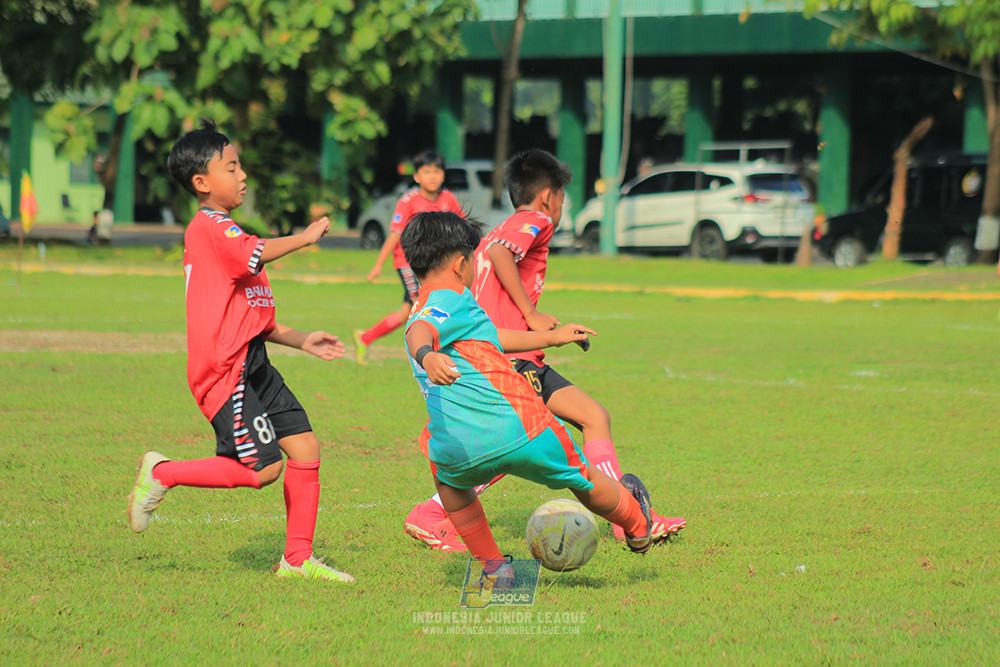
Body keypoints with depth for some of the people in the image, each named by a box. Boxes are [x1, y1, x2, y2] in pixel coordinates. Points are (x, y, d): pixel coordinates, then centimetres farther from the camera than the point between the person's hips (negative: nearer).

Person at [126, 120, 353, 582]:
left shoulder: (220, 231, 22)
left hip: (252, 365, 10)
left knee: (304, 446, 4)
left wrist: (301, 340, 18)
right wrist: (306, 237, -13)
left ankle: (297, 559, 11)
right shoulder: (210, 228, -11)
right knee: (263, 469, -13)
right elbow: (258, 253, -30)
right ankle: (163, 474, 2)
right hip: (225, 370, -10)